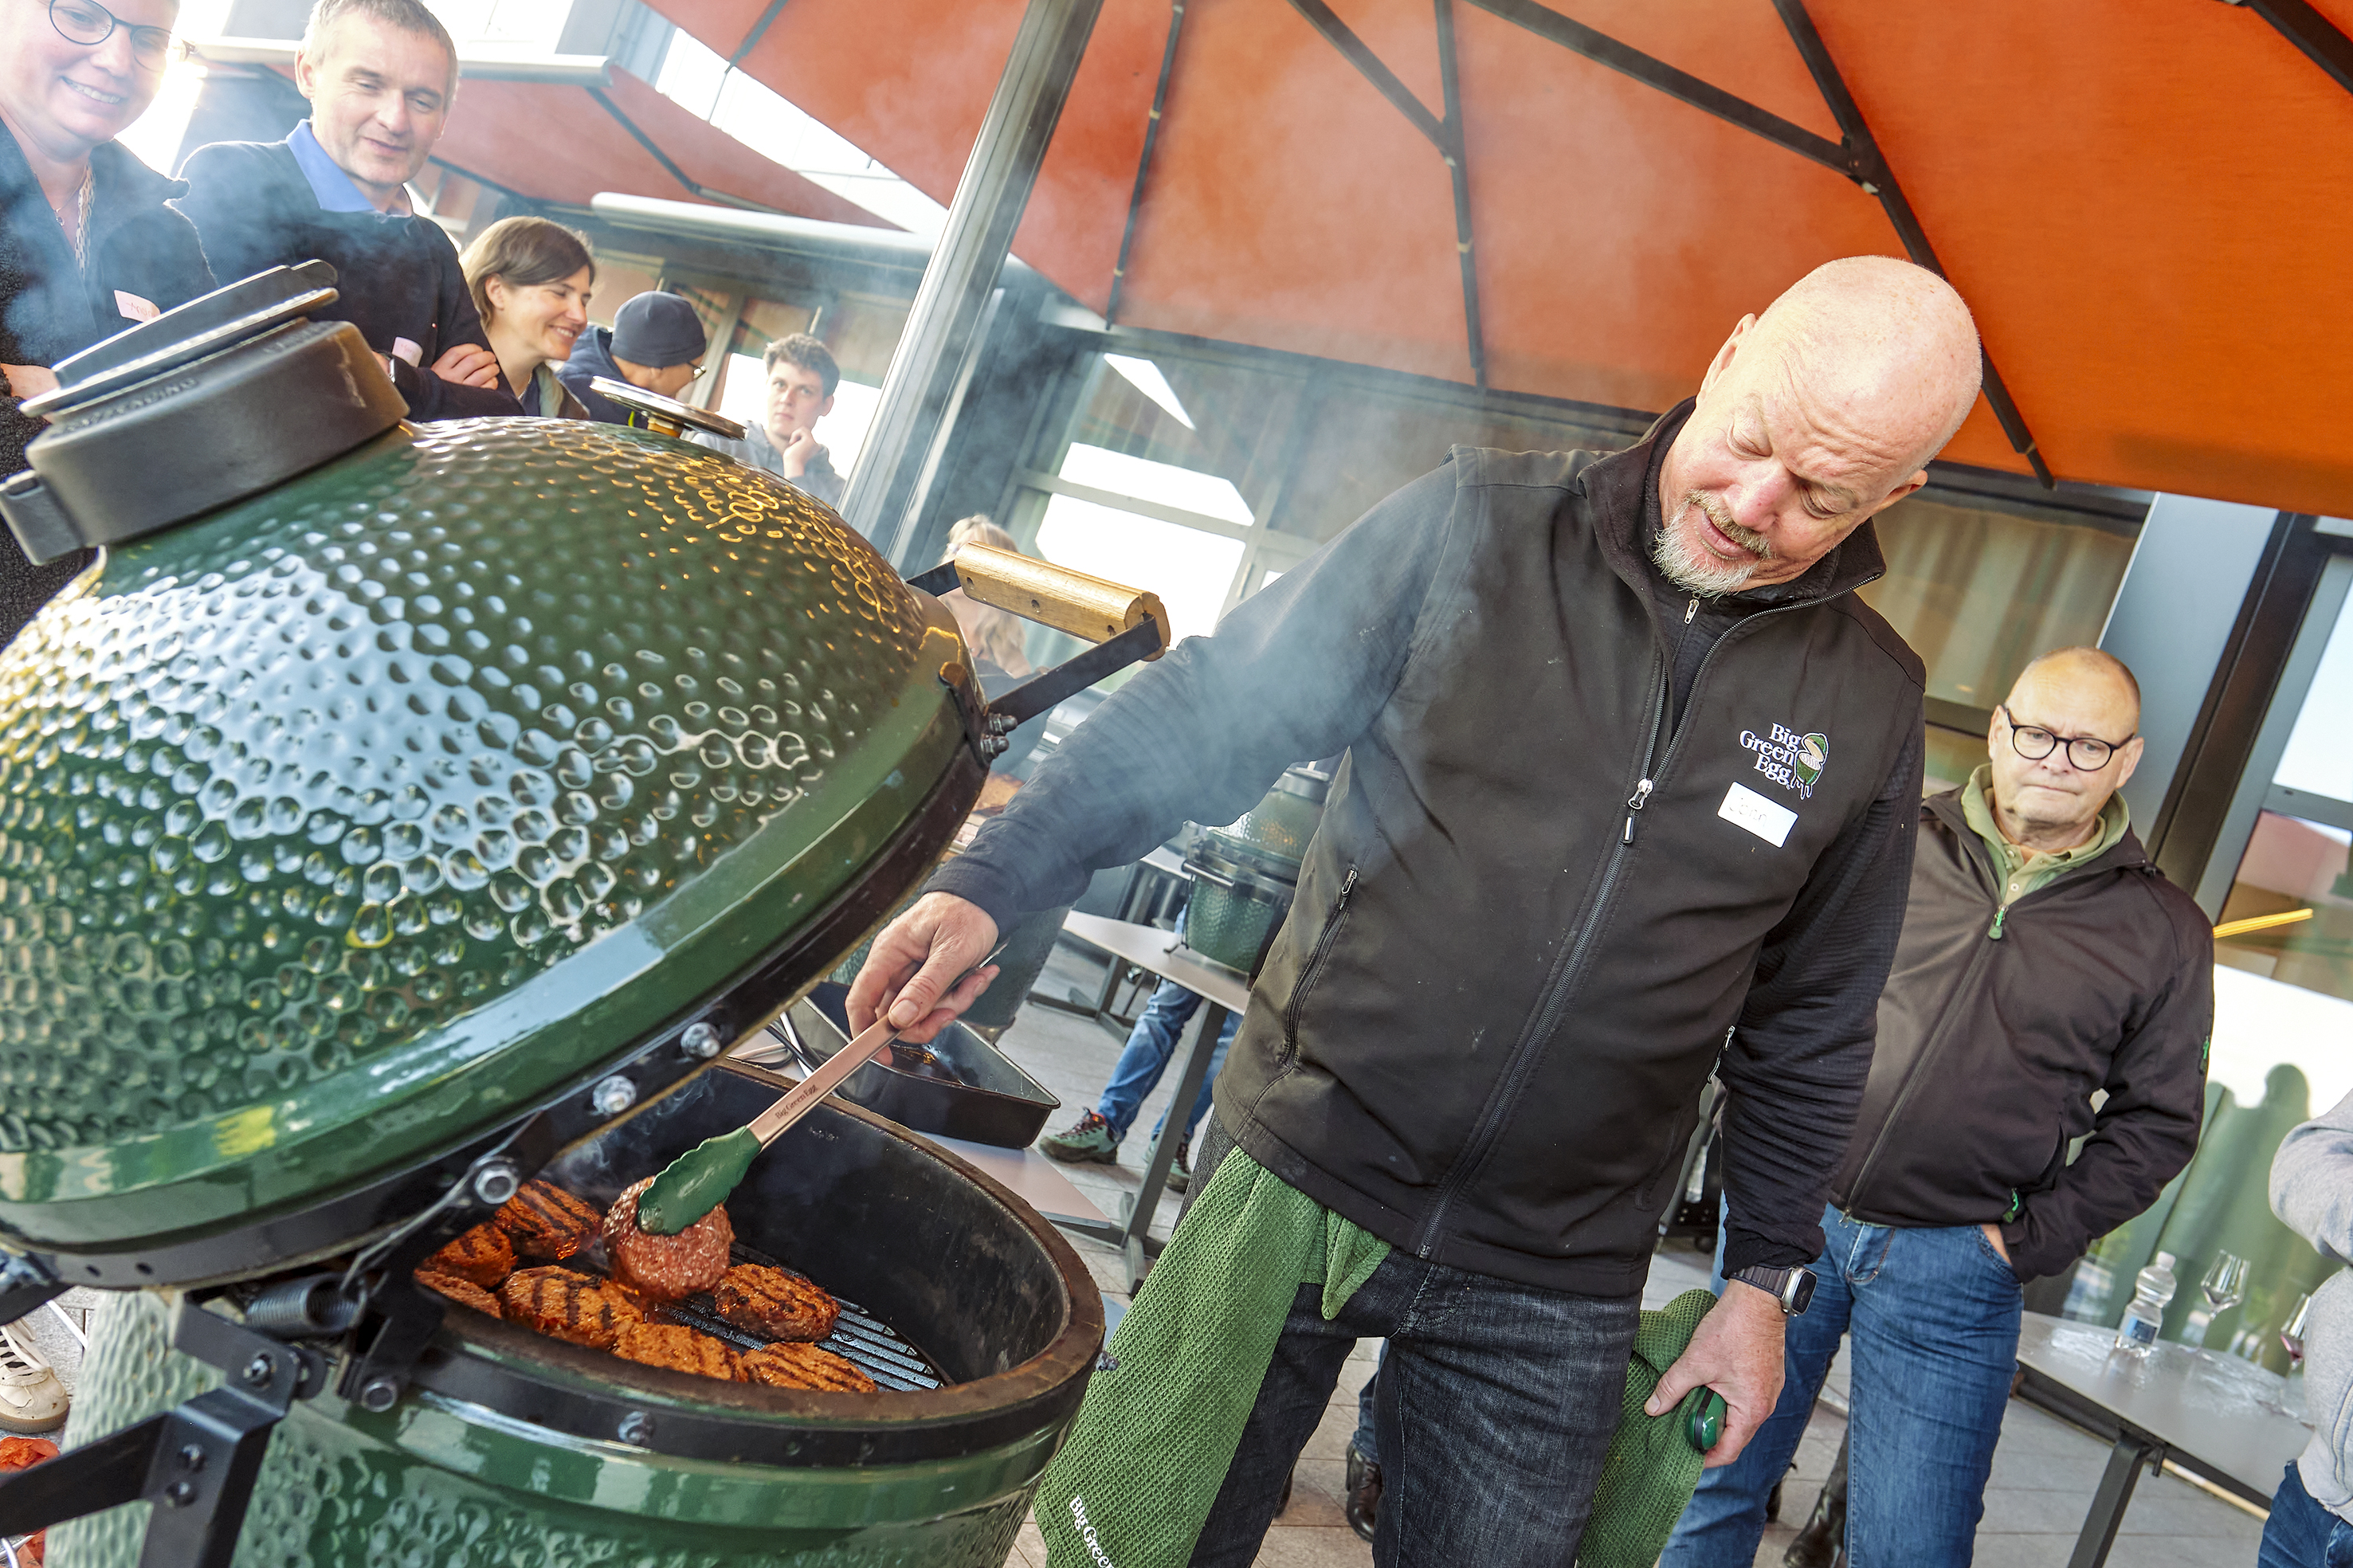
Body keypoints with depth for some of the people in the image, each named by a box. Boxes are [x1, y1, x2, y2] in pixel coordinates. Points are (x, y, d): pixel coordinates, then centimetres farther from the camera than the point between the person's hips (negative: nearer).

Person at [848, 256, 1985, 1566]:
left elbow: (1810, 1022, 10)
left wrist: (1765, 1278, 10)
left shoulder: (1871, 703, 0)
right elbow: (1202, 717, -5)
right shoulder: (1475, 529, -8)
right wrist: (991, 885, -15)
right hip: (1297, 1169, -1)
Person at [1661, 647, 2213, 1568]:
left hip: (1949, 1268, -1)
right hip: (1787, 1212, 1)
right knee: (1708, 1482, 12)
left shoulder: (2164, 933, 2)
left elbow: (2156, 1122, 5)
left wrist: (2028, 1240, -3)